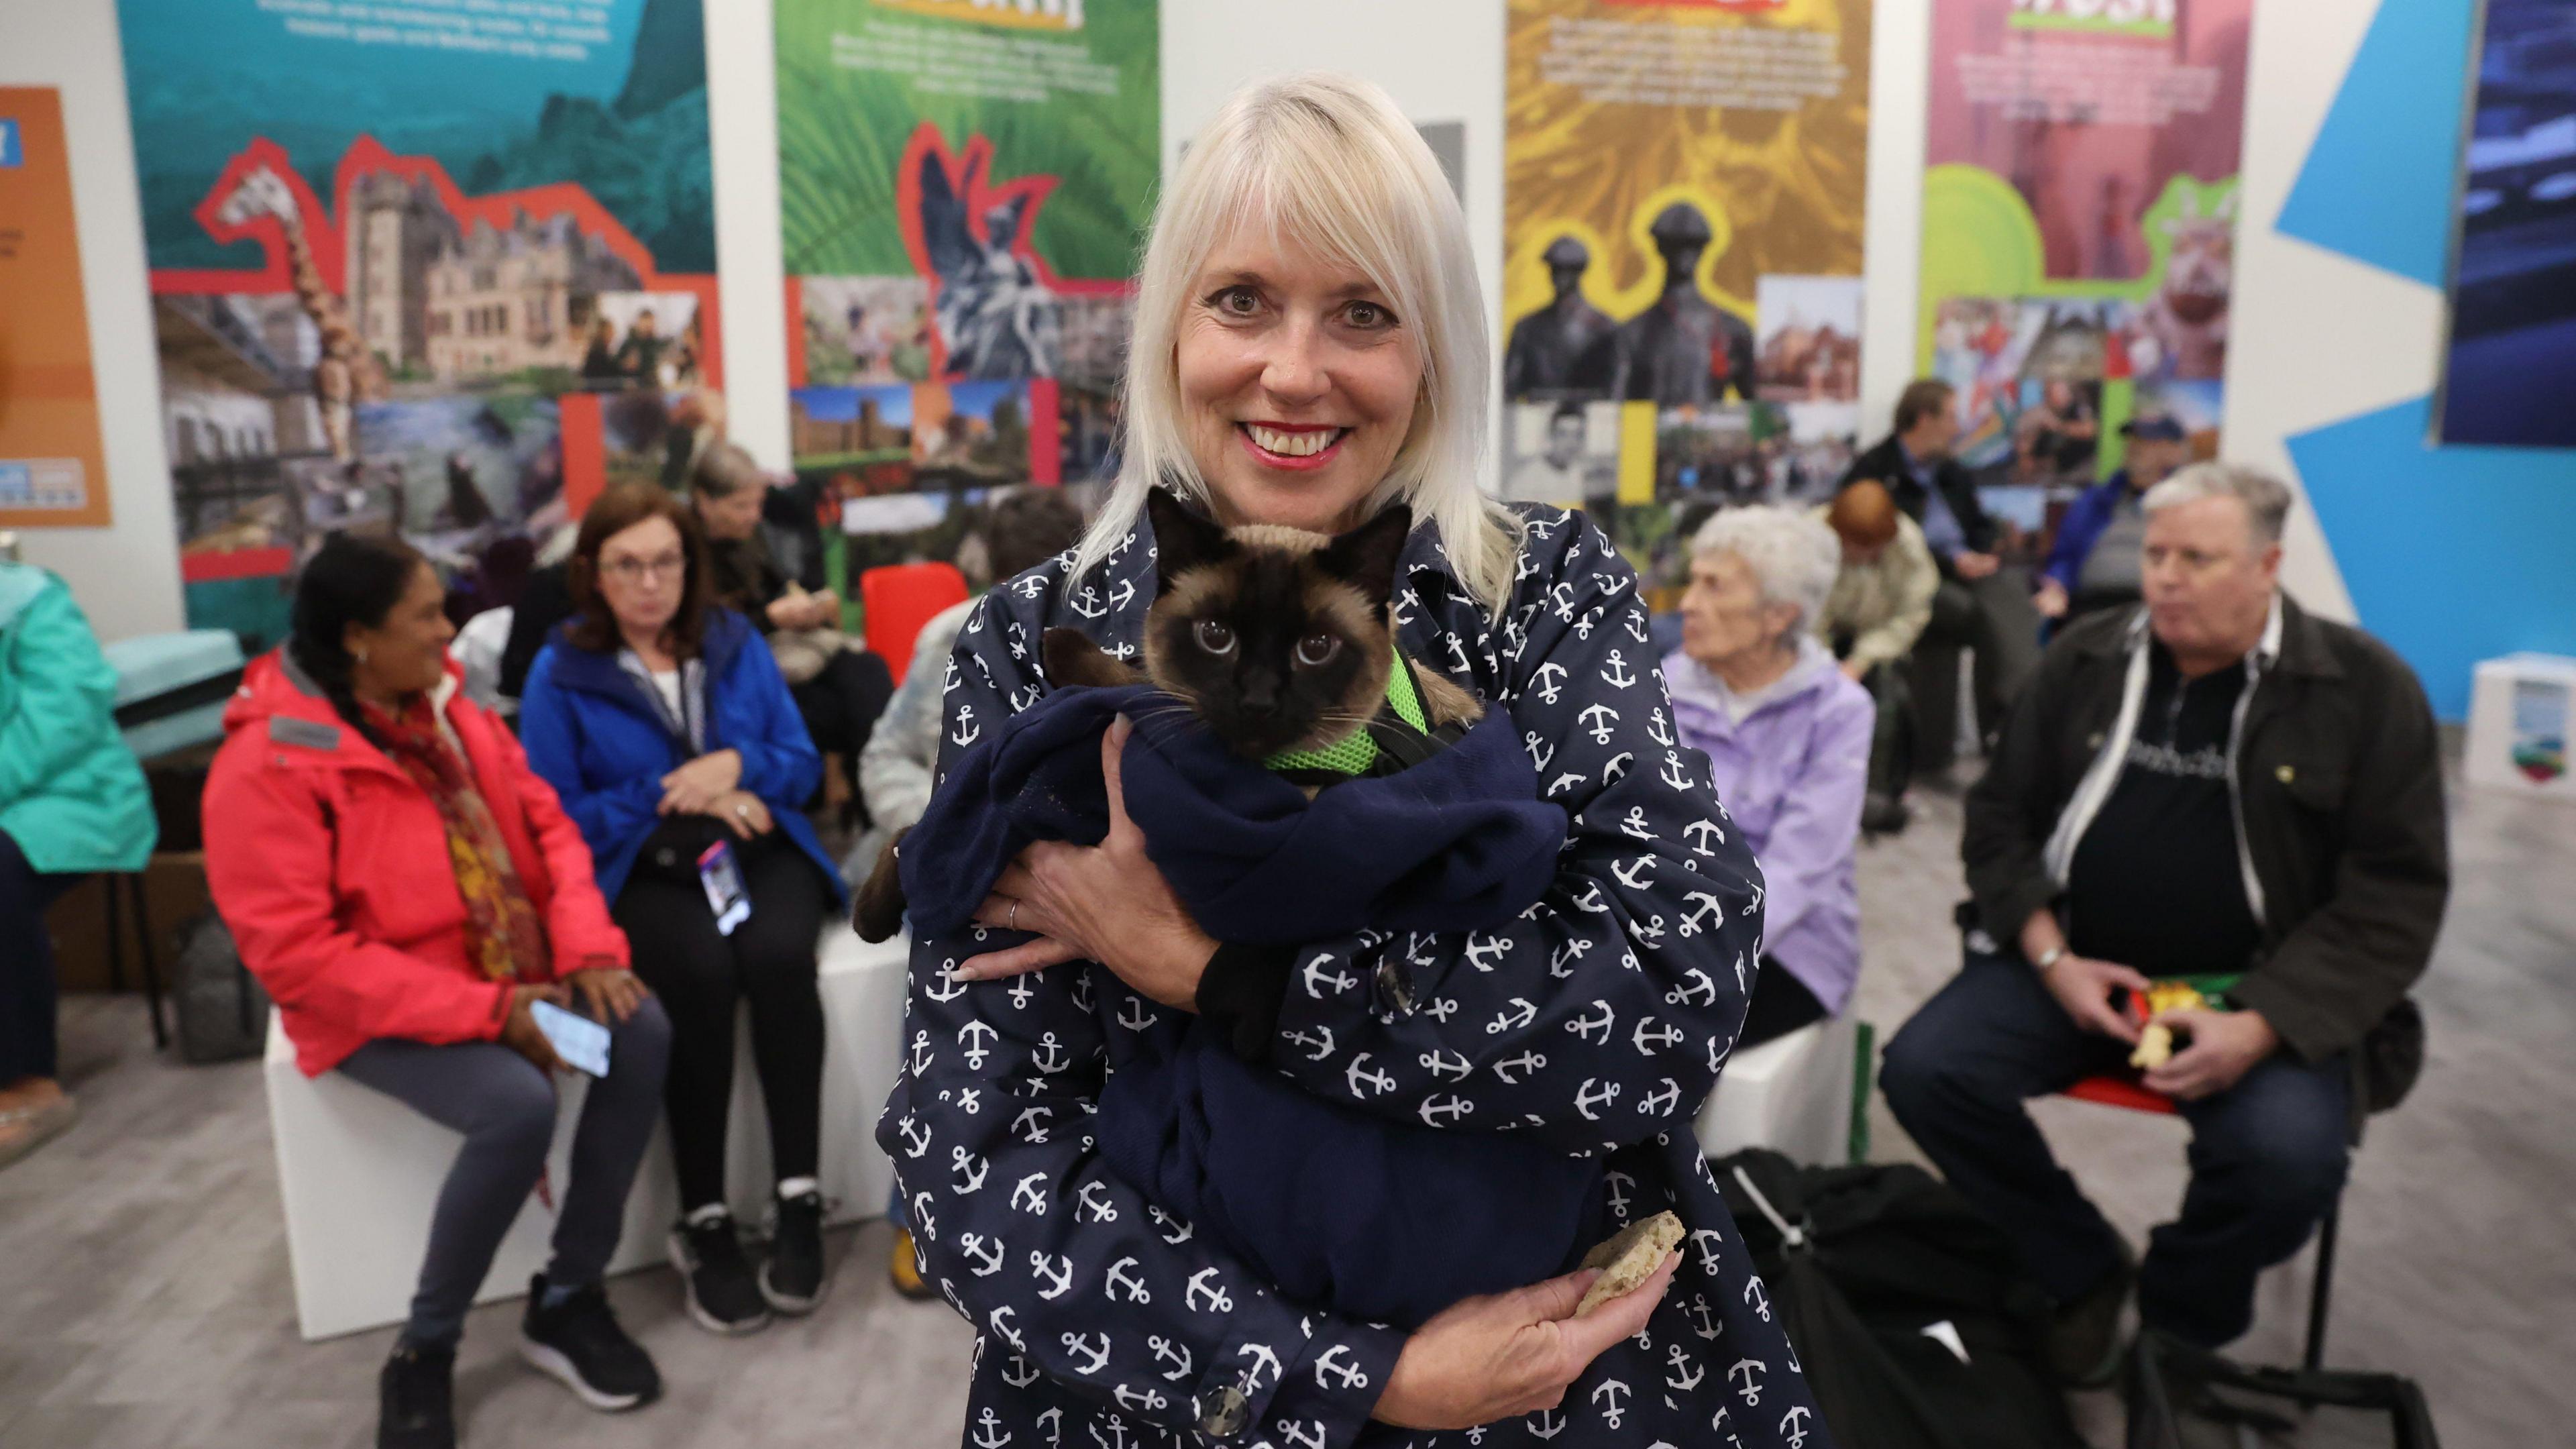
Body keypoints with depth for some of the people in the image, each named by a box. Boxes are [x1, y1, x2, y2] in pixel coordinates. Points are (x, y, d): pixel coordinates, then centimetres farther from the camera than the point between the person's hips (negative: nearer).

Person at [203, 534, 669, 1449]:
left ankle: (568, 1300, -2)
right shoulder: (266, 764, -19)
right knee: (518, 1104, -30)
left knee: (642, 1031, -17)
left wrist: (589, 949, -13)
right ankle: (424, 1350, -5)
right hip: (379, 1011, -6)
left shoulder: (446, 706, 2)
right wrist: (483, 1011, -26)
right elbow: (295, 952, -22)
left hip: (510, 970, 6)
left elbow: (544, 825, 4)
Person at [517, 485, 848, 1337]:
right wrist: (673, 797, -11)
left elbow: (802, 763, 9)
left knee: (779, 954, -32)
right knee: (701, 970, -33)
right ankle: (704, 1222, -21)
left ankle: (800, 1200, -23)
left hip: (757, 850, 2)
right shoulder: (561, 675, 2)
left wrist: (735, 767, -12)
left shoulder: (737, 643, 9)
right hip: (643, 874, -2)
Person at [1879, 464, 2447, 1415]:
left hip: (2266, 993, -2)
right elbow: (2001, 817, 9)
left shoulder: (2363, 687, -4)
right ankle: (2083, 1273, 7)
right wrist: (2053, 960, -8)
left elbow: (2396, 896, -5)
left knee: (2289, 1151, -31)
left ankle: (2178, 1321, 4)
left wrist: (2260, 1027, -19)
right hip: (2077, 965, 3)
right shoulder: (2085, 661, 4)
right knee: (1923, 1070, -19)